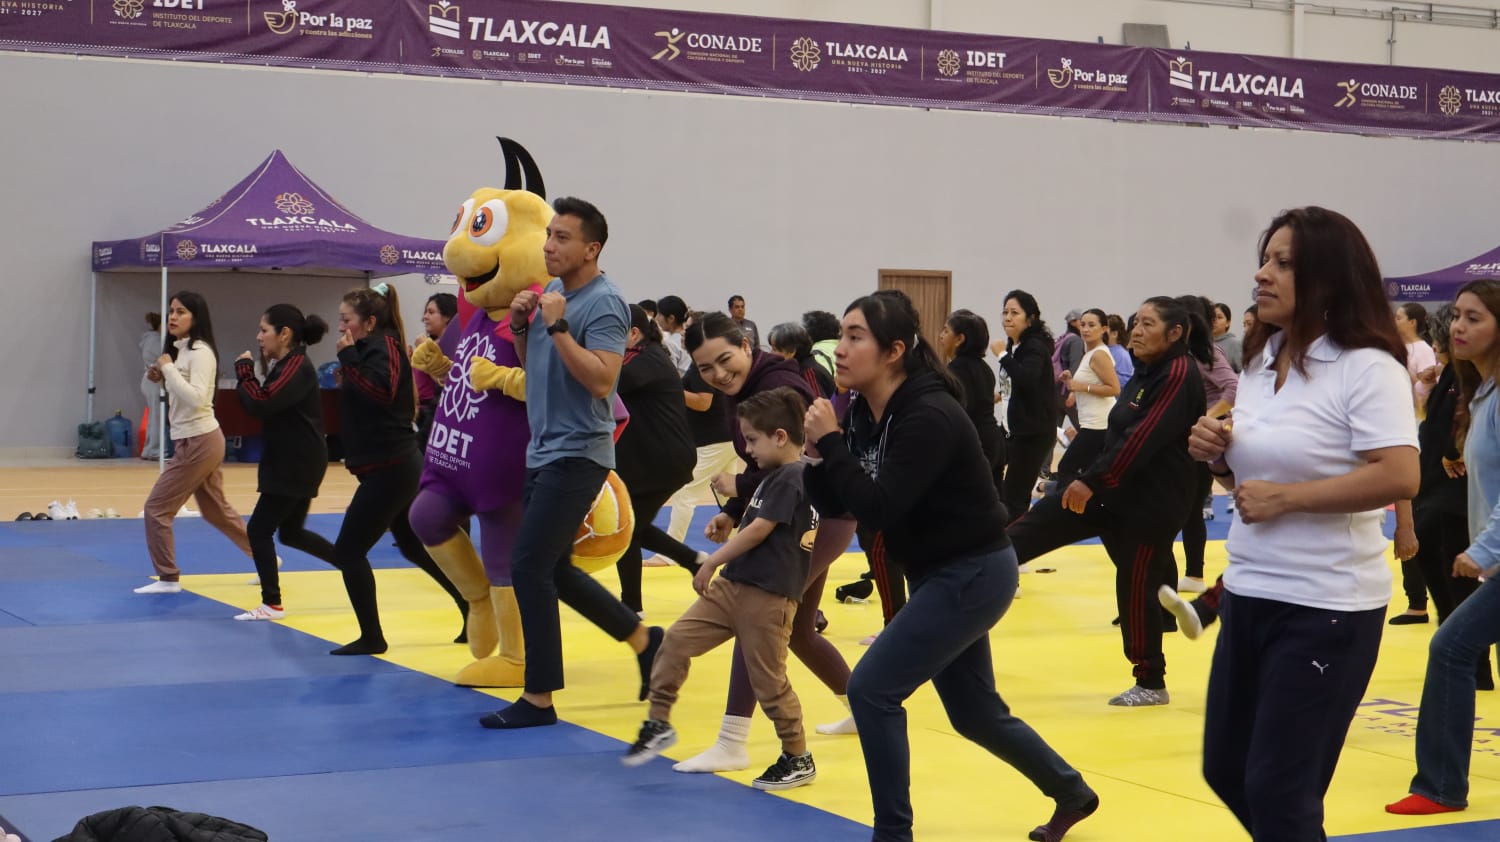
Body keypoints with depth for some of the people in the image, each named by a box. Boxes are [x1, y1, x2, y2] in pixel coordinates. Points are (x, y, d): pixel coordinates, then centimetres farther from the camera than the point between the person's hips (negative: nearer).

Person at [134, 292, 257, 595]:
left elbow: (195, 398, -27)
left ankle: (168, 578, 1)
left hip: (199, 442, -10)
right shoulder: (180, 351, 13)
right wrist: (161, 378, 6)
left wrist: (169, 368, -21)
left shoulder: (200, 352, -16)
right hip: (198, 441, 10)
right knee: (216, 510, 18)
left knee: (157, 507, -6)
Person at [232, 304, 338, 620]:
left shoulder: (297, 367, -18)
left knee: (259, 529, -6)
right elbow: (264, 408, 14)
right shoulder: (286, 365, 15)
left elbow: (262, 405, -28)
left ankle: (272, 604, 0)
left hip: (297, 464, -10)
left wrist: (245, 371, -15)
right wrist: (247, 377, 0)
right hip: (290, 462, 10)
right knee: (292, 532, 18)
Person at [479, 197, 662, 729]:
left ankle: (539, 699, -2)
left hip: (577, 455, -9)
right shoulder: (550, 293, 12)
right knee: (553, 569, 15)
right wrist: (521, 325, 2)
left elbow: (601, 380, -24)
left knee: (529, 566, -10)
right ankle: (644, 640, 30)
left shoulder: (603, 303, -15)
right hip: (543, 451, 9)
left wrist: (557, 326, -24)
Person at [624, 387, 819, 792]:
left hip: (768, 596, -10)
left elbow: (760, 529, -18)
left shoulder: (791, 478, -15)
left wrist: (713, 561, -12)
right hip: (732, 584, 10)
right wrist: (728, 539, 13)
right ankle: (659, 723, 14)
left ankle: (798, 760, 12)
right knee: (677, 640, 4)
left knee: (768, 680, -1)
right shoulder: (774, 476, 17)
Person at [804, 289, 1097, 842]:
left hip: (973, 574, -9)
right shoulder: (864, 413, 0)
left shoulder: (929, 417, -25)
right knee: (975, 712, 19)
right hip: (938, 575, 9)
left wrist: (831, 443, -26)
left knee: (872, 689, -13)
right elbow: (833, 504, 2)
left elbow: (878, 509, -32)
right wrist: (817, 453, -15)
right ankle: (1072, 793, 40)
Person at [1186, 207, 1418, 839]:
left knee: (1277, 788, -2)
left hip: (1326, 608, -8)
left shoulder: (1366, 367, -14)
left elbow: (1399, 478, -26)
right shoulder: (1259, 362, 9)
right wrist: (1218, 457, -1)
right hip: (1249, 594, 8)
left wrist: (1285, 497, -22)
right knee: (1226, 769, 15)